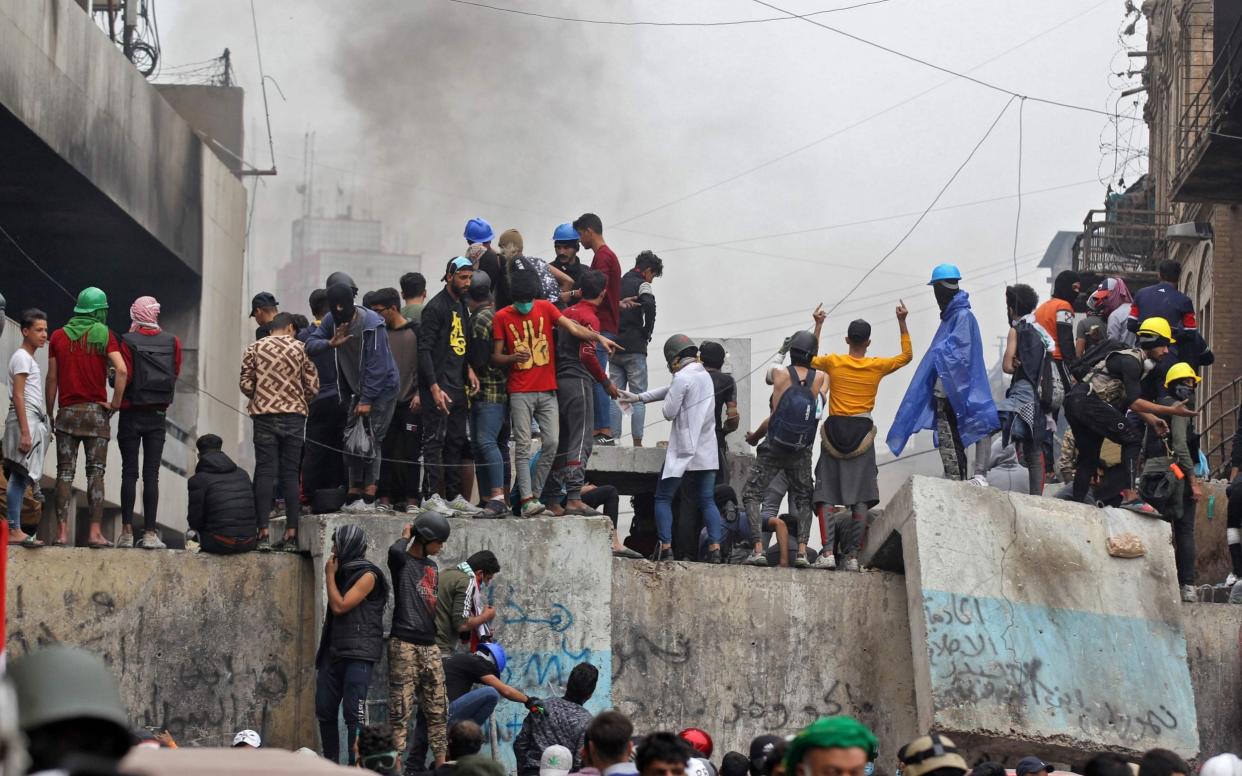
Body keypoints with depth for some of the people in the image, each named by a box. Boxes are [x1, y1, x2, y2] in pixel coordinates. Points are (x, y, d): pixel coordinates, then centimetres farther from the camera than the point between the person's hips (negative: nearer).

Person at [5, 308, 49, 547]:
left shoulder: (29, 358, 22)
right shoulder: (22, 357, -7)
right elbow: (18, 396, -14)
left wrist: (44, 428, 21)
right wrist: (25, 431, -20)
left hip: (32, 421, 10)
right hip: (24, 420, -10)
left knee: (21, 478, 5)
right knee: (19, 476, -12)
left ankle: (15, 530, 2)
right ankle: (14, 530, -16)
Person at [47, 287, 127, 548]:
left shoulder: (59, 336, 6)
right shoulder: (104, 335, -1)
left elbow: (52, 378, 5)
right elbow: (122, 370, -14)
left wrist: (49, 414, 10)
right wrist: (115, 403, -4)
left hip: (67, 411, 2)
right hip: (96, 410, -2)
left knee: (65, 473, 3)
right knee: (95, 473, -1)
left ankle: (62, 531, -5)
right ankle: (95, 531, -7)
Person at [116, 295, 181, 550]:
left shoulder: (128, 341, -8)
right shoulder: (172, 342, 0)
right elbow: (176, 374, 4)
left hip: (131, 414, -2)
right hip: (158, 414, 2)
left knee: (129, 473, 1)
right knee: (151, 474, 3)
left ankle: (127, 531, -3)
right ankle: (150, 533, -2)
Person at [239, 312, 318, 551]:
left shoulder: (255, 348, 5)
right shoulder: (300, 348, 4)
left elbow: (245, 383, 1)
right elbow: (313, 385, 2)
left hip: (264, 415, 0)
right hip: (294, 416, 0)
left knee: (265, 472, 0)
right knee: (290, 474, 4)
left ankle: (263, 531, -7)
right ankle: (291, 534, 0)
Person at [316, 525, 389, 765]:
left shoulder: (367, 575, -8)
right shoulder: (343, 572, 17)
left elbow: (340, 606, -14)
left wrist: (329, 575, -5)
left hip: (358, 654, -8)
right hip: (334, 651, 8)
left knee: (353, 714, -12)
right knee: (324, 711, 8)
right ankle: (331, 763, 18)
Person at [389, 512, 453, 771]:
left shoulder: (432, 567, 20)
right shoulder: (402, 562, -3)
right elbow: (395, 551, -26)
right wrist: (406, 537, -6)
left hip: (430, 646, 7)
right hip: (404, 645, -7)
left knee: (438, 709, 5)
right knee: (401, 710, -9)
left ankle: (441, 762, 8)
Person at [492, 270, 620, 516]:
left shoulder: (546, 308, 6)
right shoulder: (502, 317, -1)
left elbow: (572, 327, -6)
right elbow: (496, 357, -1)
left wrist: (598, 337, -23)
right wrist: (514, 357, -21)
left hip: (547, 390, 3)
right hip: (520, 392, -3)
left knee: (552, 443, -4)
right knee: (523, 446, -9)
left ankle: (534, 495, 6)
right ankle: (526, 500, -13)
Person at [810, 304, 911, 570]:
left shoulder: (833, 362, 0)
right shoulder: (877, 366, 1)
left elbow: (809, 359, 20)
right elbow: (907, 355, 17)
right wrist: (902, 323, 16)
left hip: (835, 430, 0)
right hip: (862, 432, 0)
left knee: (826, 496, 1)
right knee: (860, 499, 1)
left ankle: (828, 551, -11)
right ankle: (853, 555, -5)